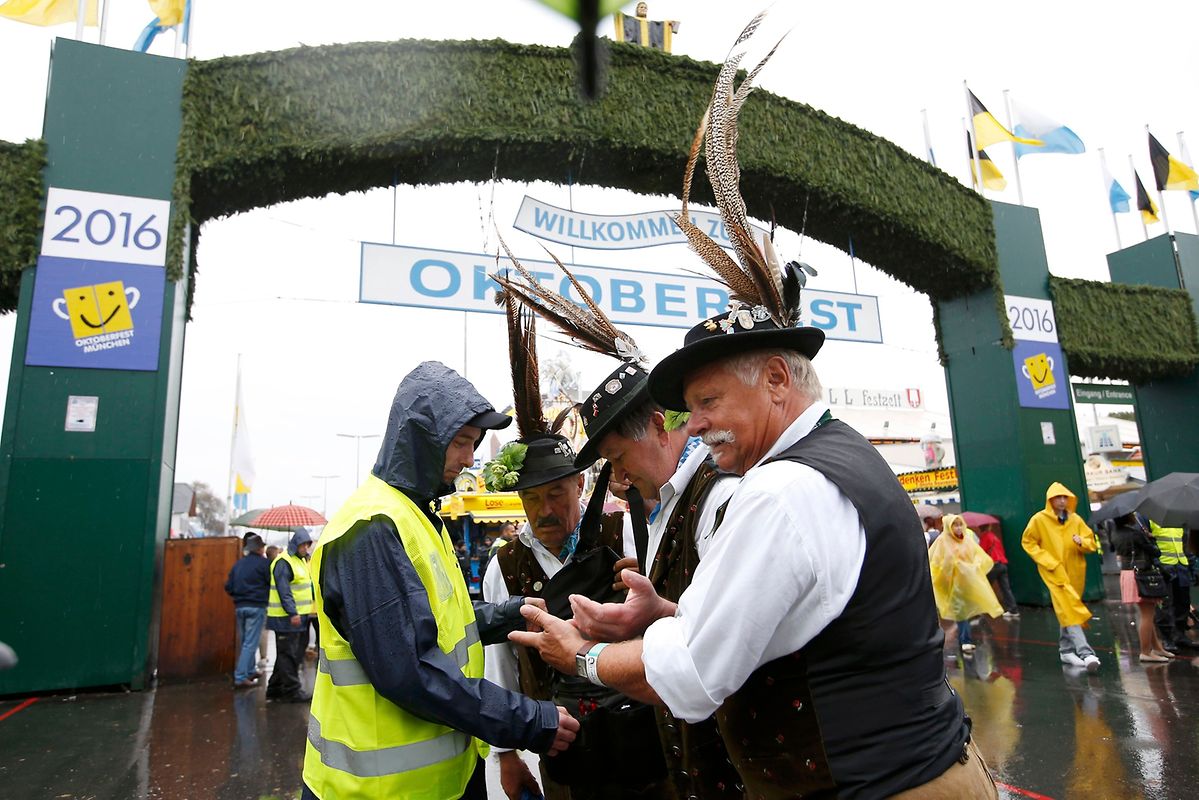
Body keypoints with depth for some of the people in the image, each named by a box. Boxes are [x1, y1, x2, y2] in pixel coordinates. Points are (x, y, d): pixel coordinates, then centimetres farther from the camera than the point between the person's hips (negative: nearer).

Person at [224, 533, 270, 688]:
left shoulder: (238, 564, 8)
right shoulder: (264, 563, -9)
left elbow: (228, 587, 9)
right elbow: (272, 583, -10)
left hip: (239, 607, 6)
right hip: (256, 607, -6)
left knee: (244, 641, 18)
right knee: (250, 643, -3)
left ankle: (250, 671, 29)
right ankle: (240, 678, -6)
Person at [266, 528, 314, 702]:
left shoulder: (301, 560, 18)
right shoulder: (283, 562, -13)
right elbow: (284, 591, -21)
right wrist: (292, 613, -26)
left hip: (299, 616, 10)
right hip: (287, 618, -10)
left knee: (296, 653, 15)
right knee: (288, 654, -3)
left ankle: (275, 688, 25)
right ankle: (292, 691, 4)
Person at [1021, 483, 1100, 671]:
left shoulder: (1076, 519, 7)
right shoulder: (1039, 519, -4)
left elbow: (1091, 543, 10)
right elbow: (1027, 542, 1)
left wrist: (1082, 542, -14)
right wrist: (1047, 561, -8)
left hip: (1075, 572, 4)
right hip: (1055, 573, -4)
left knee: (1067, 610, 11)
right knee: (1069, 610, -15)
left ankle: (1066, 650, 22)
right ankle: (1085, 652, -21)